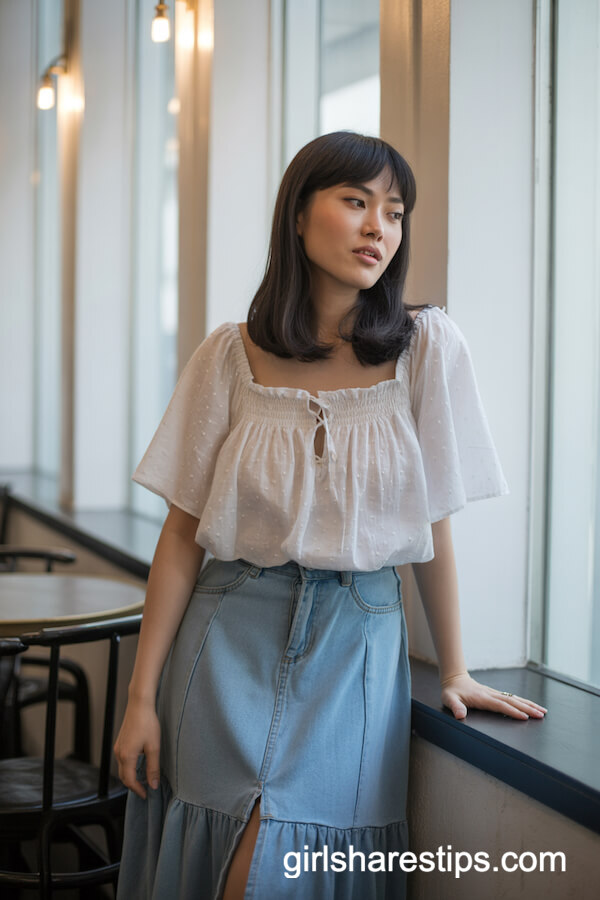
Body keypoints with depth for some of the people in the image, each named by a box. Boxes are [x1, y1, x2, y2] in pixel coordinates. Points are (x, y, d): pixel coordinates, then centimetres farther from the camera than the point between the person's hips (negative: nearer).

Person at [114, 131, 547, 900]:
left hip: (357, 643, 0)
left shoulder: (428, 348, -4)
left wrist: (454, 673, 6)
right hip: (234, 640, 0)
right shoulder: (231, 357, -2)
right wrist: (142, 695, -2)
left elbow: (433, 526, 2)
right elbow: (183, 532, 0)